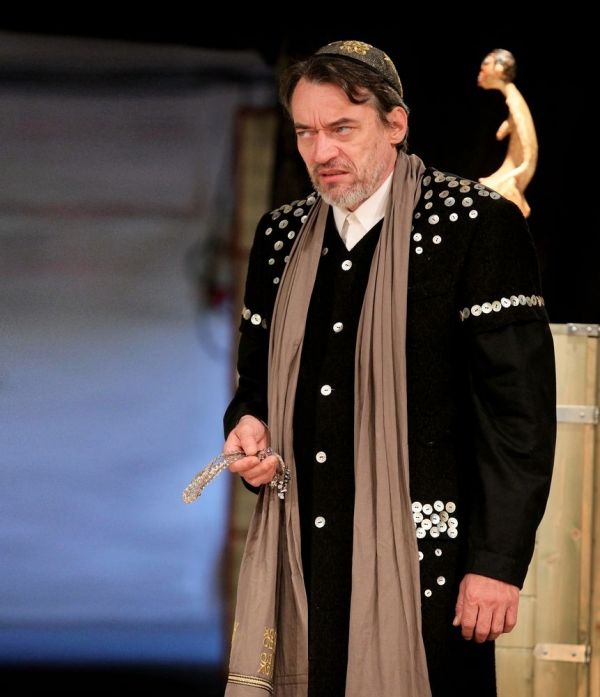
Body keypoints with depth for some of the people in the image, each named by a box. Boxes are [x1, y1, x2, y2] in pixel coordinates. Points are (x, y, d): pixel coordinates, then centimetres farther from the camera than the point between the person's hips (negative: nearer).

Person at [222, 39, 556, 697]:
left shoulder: (478, 224, -7)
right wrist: (247, 427, 0)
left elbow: (519, 407, -10)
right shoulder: (280, 235, 12)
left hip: (423, 557, -5)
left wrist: (498, 563, -14)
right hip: (299, 555, 5)